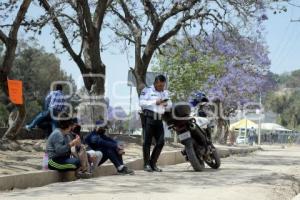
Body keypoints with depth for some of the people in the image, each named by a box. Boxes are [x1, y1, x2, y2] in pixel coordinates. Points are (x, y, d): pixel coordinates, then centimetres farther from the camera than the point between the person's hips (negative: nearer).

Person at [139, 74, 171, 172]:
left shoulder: (165, 92, 19)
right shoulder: (147, 90, 0)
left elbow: (170, 104, 17)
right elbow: (141, 103, -11)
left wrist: (167, 104, -6)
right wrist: (154, 102, -17)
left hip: (159, 119, 6)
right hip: (148, 117, -6)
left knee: (161, 142, 2)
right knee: (147, 141, -4)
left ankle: (153, 163, 13)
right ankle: (146, 164, 2)